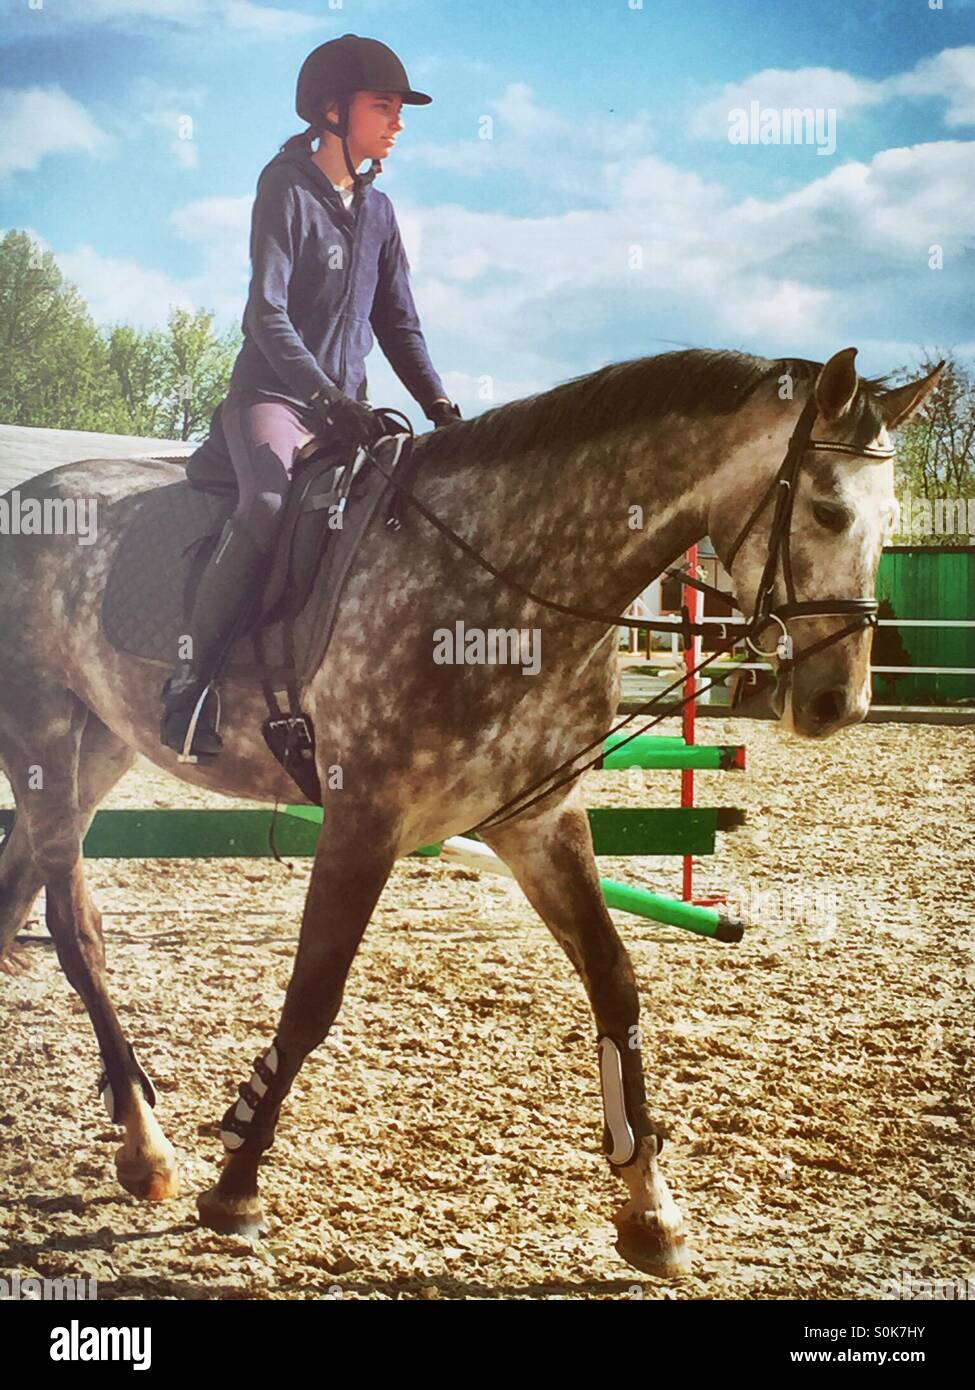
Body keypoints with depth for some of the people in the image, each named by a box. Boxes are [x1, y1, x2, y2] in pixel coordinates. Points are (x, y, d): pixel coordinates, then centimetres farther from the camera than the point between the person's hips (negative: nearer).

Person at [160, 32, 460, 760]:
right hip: (273, 393, -7)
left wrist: (439, 405, 0)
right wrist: (327, 395, -26)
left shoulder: (377, 210, 13)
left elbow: (398, 323, 15)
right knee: (269, 503, -33)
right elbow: (267, 313, -16)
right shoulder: (288, 190, -7)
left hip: (346, 407, 8)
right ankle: (190, 678, -26)